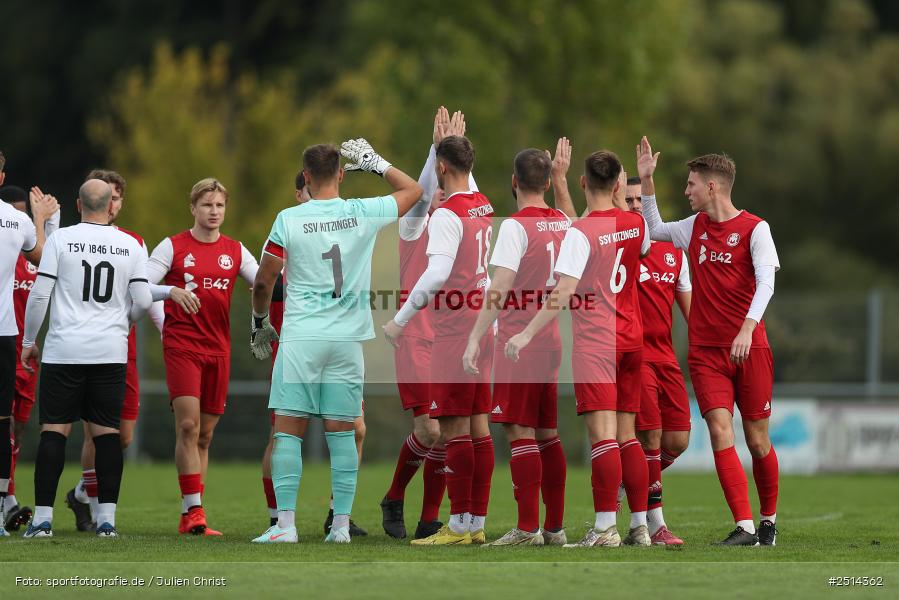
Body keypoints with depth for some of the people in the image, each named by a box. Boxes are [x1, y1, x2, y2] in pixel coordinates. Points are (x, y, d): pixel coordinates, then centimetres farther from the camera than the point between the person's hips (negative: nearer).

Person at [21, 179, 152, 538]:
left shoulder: (61, 239, -2)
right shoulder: (130, 246, 4)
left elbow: (39, 295, -4)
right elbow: (143, 301, 4)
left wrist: (28, 341, 8)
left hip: (64, 350, -2)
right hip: (111, 351, 2)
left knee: (54, 429, 0)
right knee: (107, 431, 5)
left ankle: (43, 517, -5)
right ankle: (107, 518, 1)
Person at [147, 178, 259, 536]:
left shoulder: (235, 251, 11)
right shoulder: (173, 247, 1)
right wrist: (173, 291, -15)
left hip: (218, 348, 4)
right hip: (181, 345, -4)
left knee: (205, 435, 6)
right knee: (188, 425, -15)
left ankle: (190, 518, 11)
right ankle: (193, 511, -16)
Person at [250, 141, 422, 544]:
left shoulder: (288, 220, -4)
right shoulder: (363, 213, 0)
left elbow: (264, 281, 4)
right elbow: (413, 191, 18)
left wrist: (260, 322, 20)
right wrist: (376, 163, 25)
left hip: (300, 337, -2)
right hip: (347, 339, 2)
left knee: (288, 431, 0)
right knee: (341, 432, 7)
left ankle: (285, 523, -5)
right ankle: (341, 523, 6)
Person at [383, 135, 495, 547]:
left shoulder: (447, 215, -15)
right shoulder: (484, 207, 12)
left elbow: (437, 274, -25)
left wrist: (400, 320, -17)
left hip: (456, 330, -9)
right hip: (481, 325, 9)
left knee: (454, 427, -7)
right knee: (478, 425, 9)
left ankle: (459, 527, -8)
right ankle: (477, 524, 11)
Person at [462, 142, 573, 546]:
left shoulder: (516, 226, -12)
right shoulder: (563, 223, 10)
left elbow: (499, 289, -19)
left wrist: (475, 339, -20)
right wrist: (561, 177, 43)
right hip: (552, 338, 7)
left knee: (520, 431, -7)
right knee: (547, 433, 11)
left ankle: (528, 528, -10)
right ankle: (554, 528, 13)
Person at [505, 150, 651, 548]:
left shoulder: (581, 232, -12)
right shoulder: (635, 224, 7)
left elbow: (563, 293, -20)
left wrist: (526, 335, -18)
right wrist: (620, 199, 32)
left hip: (594, 341, -6)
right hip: (631, 339, 7)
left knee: (602, 433, -11)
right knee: (626, 434, 10)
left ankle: (605, 527, -17)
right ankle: (640, 527, 8)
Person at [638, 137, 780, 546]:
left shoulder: (754, 229, -5)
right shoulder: (695, 227, 12)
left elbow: (766, 282, -16)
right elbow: (654, 229, 31)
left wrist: (747, 329, -29)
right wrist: (646, 181, 20)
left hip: (750, 348, -4)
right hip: (705, 351, 4)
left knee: (757, 439, 3)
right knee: (720, 432, -12)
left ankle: (769, 521, 23)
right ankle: (744, 527, -16)